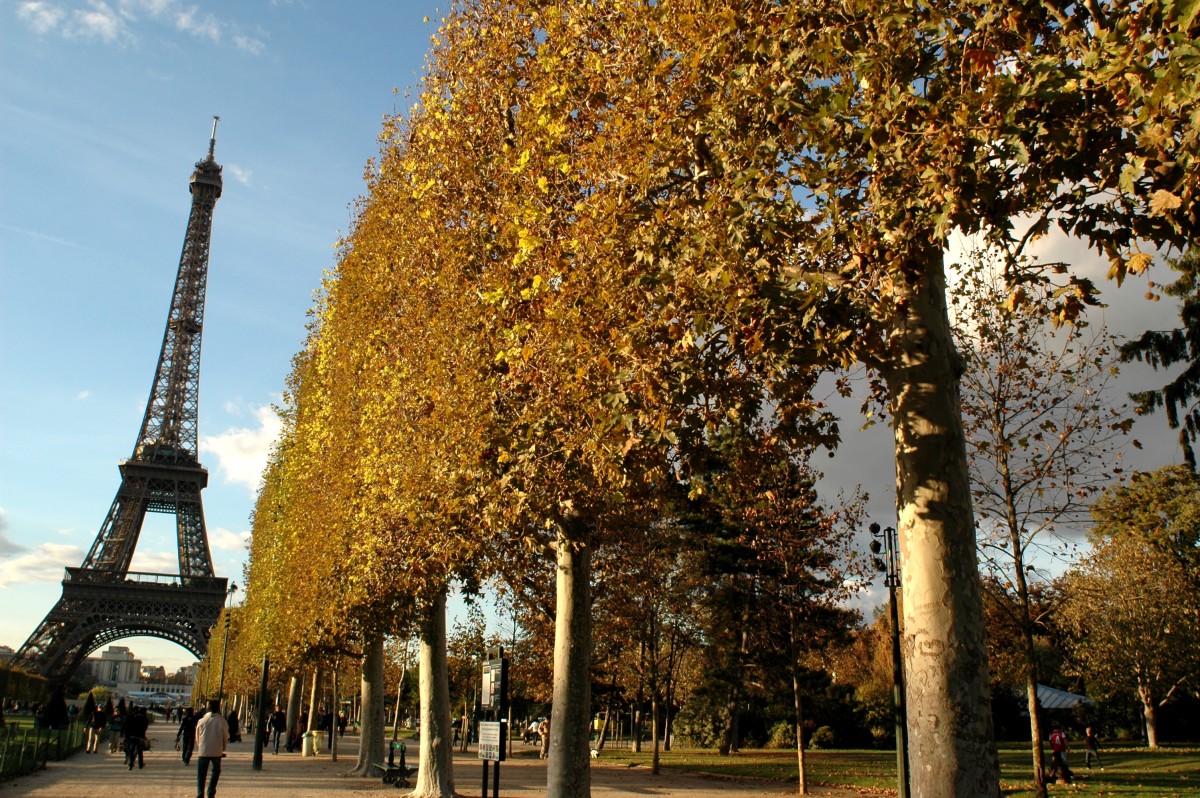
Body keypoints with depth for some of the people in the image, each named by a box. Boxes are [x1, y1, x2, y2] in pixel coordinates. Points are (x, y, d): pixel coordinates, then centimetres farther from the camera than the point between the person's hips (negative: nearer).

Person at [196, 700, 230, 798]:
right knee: (216, 771, 17)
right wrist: (223, 748, 18)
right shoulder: (222, 721, -8)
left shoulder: (202, 720, -4)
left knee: (201, 773, 10)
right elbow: (226, 737, 0)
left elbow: (197, 737, 7)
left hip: (203, 751, 1)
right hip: (217, 752, -1)